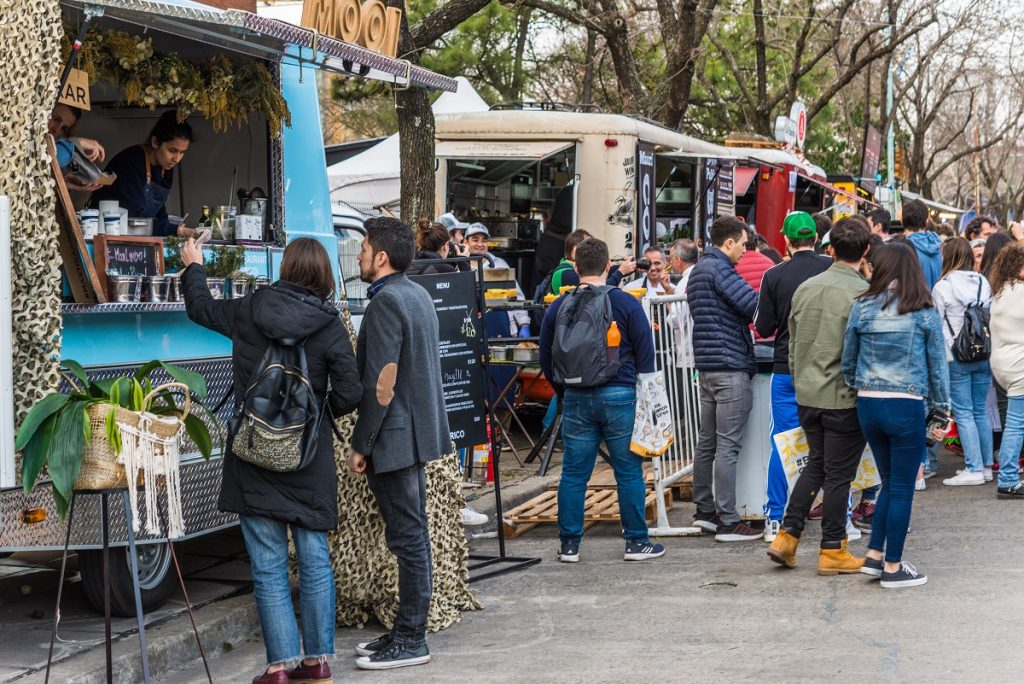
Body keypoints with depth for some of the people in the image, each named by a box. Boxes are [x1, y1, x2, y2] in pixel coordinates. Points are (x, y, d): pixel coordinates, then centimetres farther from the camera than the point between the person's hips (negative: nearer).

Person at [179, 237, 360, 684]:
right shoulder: (329, 325, -6)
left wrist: (194, 267, 35)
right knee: (315, 561, 9)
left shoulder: (249, 312, -2)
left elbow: (200, 308, 17)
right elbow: (348, 395, -10)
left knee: (268, 566, 3)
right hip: (310, 460, 0)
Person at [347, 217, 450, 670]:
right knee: (412, 535, 13)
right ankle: (408, 630, 21)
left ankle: (410, 641, 0)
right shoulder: (418, 295, 13)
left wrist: (361, 445, -16)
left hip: (394, 437, -10)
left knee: (407, 538, -5)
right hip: (419, 429, 10)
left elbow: (382, 383, -21)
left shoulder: (386, 302, -17)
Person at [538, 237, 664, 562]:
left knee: (573, 473, 7)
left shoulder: (559, 306, 3)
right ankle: (636, 541, 9)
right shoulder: (626, 304, -4)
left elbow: (545, 356, 9)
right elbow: (645, 354, -2)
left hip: (576, 399, 3)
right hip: (619, 395, -2)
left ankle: (569, 544, 9)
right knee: (629, 472, 5)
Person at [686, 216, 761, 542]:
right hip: (729, 367, -10)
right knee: (728, 445, -8)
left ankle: (705, 511, 22)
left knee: (707, 441, 14)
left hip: (706, 365, 10)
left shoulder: (698, 270, 18)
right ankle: (728, 521, -7)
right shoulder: (719, 269, -13)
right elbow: (753, 305, -21)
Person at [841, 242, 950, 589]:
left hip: (868, 404, 3)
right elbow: (937, 366, 1)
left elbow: (847, 362, 7)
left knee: (890, 482, 20)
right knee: (902, 488, 7)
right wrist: (941, 411, 9)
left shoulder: (861, 308, 1)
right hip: (906, 406, -3)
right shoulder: (925, 313, -5)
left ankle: (874, 555, 18)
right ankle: (893, 567, 11)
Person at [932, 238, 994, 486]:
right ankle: (986, 466, 15)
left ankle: (974, 469, -5)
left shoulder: (943, 286, -8)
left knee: (963, 412, -1)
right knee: (980, 410, 13)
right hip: (984, 354, 5)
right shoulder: (984, 283, 5)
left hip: (956, 357, -5)